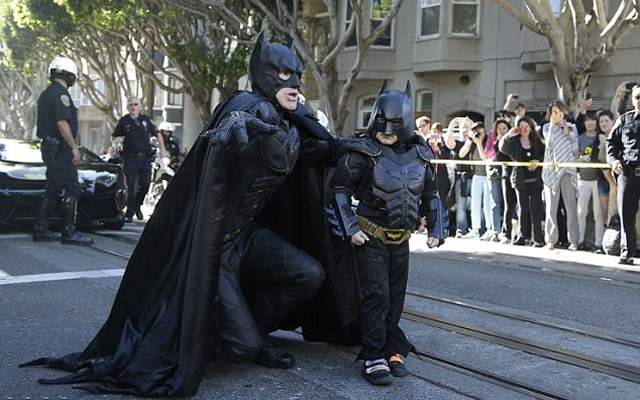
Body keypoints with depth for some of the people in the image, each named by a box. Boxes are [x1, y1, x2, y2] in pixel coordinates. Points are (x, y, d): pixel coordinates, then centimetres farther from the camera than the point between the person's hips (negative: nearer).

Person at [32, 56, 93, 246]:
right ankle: (69, 232, -7)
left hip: (48, 148, 10)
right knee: (71, 189, -7)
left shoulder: (46, 94, 19)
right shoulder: (60, 93, -13)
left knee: (52, 190, 13)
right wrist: (74, 147, -20)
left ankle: (40, 229, 15)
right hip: (60, 149, -10)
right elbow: (62, 123, -21)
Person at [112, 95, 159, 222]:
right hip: (130, 158, -2)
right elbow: (113, 136, 10)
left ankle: (137, 206, 25)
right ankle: (129, 214, 2)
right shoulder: (123, 121, 5)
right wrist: (117, 139, -14)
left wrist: (162, 148, 6)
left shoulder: (146, 119, 10)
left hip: (145, 158, 2)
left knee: (145, 184, -1)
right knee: (131, 186, -4)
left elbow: (157, 134, 17)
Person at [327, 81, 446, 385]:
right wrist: (350, 229, -14)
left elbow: (430, 195, 13)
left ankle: (391, 350, 23)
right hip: (371, 235, -5)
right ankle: (374, 358, 1)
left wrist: (436, 230, 7)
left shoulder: (419, 155, 2)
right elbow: (340, 190, -9)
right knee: (376, 295, -7)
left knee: (396, 296, 11)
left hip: (401, 239, 5)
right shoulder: (363, 153, -13)